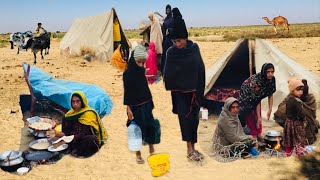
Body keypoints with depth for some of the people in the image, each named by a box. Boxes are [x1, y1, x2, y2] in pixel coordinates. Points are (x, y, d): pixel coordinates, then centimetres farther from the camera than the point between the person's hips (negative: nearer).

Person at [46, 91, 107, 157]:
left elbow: (83, 133, -22)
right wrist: (56, 134, -19)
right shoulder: (70, 114, 4)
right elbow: (66, 132, -2)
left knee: (89, 139, -39)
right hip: (77, 139, 6)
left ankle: (77, 152, -10)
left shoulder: (89, 113, -15)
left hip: (91, 140, -6)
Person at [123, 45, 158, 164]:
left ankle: (151, 150, 27)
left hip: (146, 103, 6)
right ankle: (138, 154, 21)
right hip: (135, 105, -6)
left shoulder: (142, 70, 4)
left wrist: (150, 101, 14)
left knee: (151, 125, 9)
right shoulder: (128, 73, -14)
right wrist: (128, 108, -13)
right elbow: (127, 92, -13)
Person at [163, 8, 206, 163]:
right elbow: (168, 73, -2)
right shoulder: (171, 52, -5)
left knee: (194, 118, 6)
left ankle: (192, 147, 18)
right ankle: (190, 149, -8)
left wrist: (200, 90, 0)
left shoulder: (194, 48, -2)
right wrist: (169, 88, -6)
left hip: (194, 90, 2)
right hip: (179, 91, -2)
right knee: (185, 118, -9)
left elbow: (200, 69, 2)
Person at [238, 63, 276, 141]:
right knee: (250, 116, -5)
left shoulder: (272, 79, -19)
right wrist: (259, 117, -29)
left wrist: (270, 110, -13)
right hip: (247, 96, -6)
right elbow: (257, 100, -33)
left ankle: (258, 134, 16)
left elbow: (270, 94, -7)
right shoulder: (257, 80, -38)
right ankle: (253, 136, 3)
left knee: (258, 115, 6)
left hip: (256, 94, 6)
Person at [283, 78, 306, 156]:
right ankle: (299, 151, 21)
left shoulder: (288, 99, 0)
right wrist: (304, 118, -8)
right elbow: (301, 113, -26)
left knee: (289, 137, 18)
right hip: (296, 123, -8)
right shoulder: (297, 101, -26)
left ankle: (288, 151, 29)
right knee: (298, 138, 10)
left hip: (288, 121, 8)